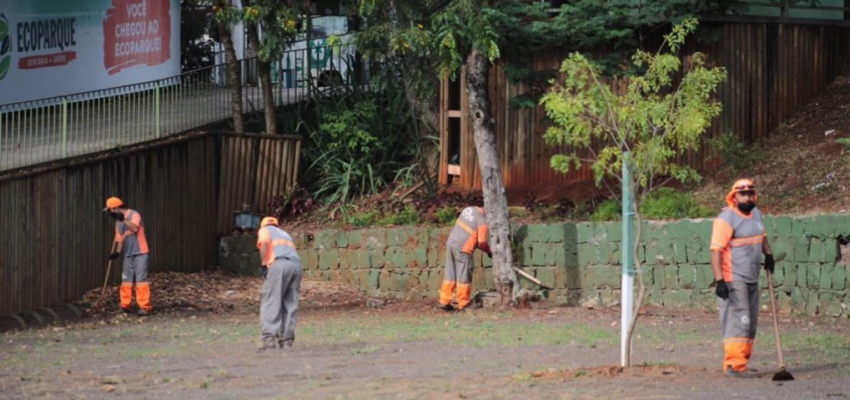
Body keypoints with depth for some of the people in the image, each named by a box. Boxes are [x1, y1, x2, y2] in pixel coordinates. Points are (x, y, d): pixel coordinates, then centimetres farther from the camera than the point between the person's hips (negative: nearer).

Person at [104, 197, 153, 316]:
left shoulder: (134, 215, -8)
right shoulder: (118, 221, 15)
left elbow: (135, 228, -26)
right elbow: (120, 239, 16)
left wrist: (123, 219, -28)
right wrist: (117, 252, 2)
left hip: (140, 254, -7)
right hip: (128, 255, 8)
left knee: (141, 280, -10)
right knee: (126, 281, 7)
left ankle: (145, 307, -9)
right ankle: (125, 306, 15)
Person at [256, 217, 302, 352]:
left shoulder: (265, 230, 20)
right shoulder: (285, 234, 37)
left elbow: (264, 242, -5)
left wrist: (264, 264, -2)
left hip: (278, 264, -6)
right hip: (296, 265, 6)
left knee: (270, 304, -6)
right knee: (290, 305, 11)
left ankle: (269, 339, -17)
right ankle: (287, 340, 6)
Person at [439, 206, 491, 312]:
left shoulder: (468, 209, 11)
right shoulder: (482, 220, -9)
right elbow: (481, 241, -12)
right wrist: (489, 251, 7)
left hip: (451, 243, 7)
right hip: (463, 248, -7)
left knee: (450, 275, 12)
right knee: (464, 277, 2)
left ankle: (444, 302, 13)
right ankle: (463, 304, 6)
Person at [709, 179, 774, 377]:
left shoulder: (756, 214, 12)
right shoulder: (726, 218, -15)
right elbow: (716, 250, -20)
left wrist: (768, 253, 15)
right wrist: (719, 280, -27)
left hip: (752, 279, 9)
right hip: (733, 279, -9)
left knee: (750, 324, 11)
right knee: (738, 321, -15)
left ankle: (741, 363, 17)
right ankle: (733, 366, -18)